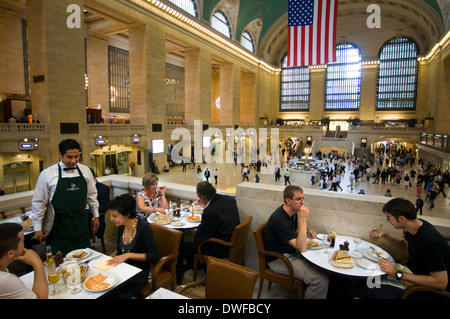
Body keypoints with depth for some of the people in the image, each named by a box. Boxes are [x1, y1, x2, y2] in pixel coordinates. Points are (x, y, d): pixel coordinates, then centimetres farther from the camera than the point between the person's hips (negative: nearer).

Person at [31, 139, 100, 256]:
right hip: (59, 225, -3)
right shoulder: (47, 174, -8)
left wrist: (95, 216, 13)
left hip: (81, 224, 3)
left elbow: (92, 195, 12)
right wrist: (38, 229, 1)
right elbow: (38, 202, -2)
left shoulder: (85, 171, 2)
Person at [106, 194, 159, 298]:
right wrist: (112, 257, -2)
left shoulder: (143, 227, -19)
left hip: (138, 274, -6)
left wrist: (128, 255, -21)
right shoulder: (121, 226, 2)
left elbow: (155, 255, -18)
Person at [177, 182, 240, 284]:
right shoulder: (229, 199, -5)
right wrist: (205, 206, 18)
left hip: (220, 249, -9)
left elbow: (198, 238, -17)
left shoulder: (210, 212, -29)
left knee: (182, 247, 4)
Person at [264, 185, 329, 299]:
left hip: (292, 252, 10)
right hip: (279, 260, -9)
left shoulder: (293, 212, 1)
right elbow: (302, 248, -29)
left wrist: (307, 233, -1)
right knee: (321, 280, -21)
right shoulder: (279, 219, -28)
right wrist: (303, 219, -31)